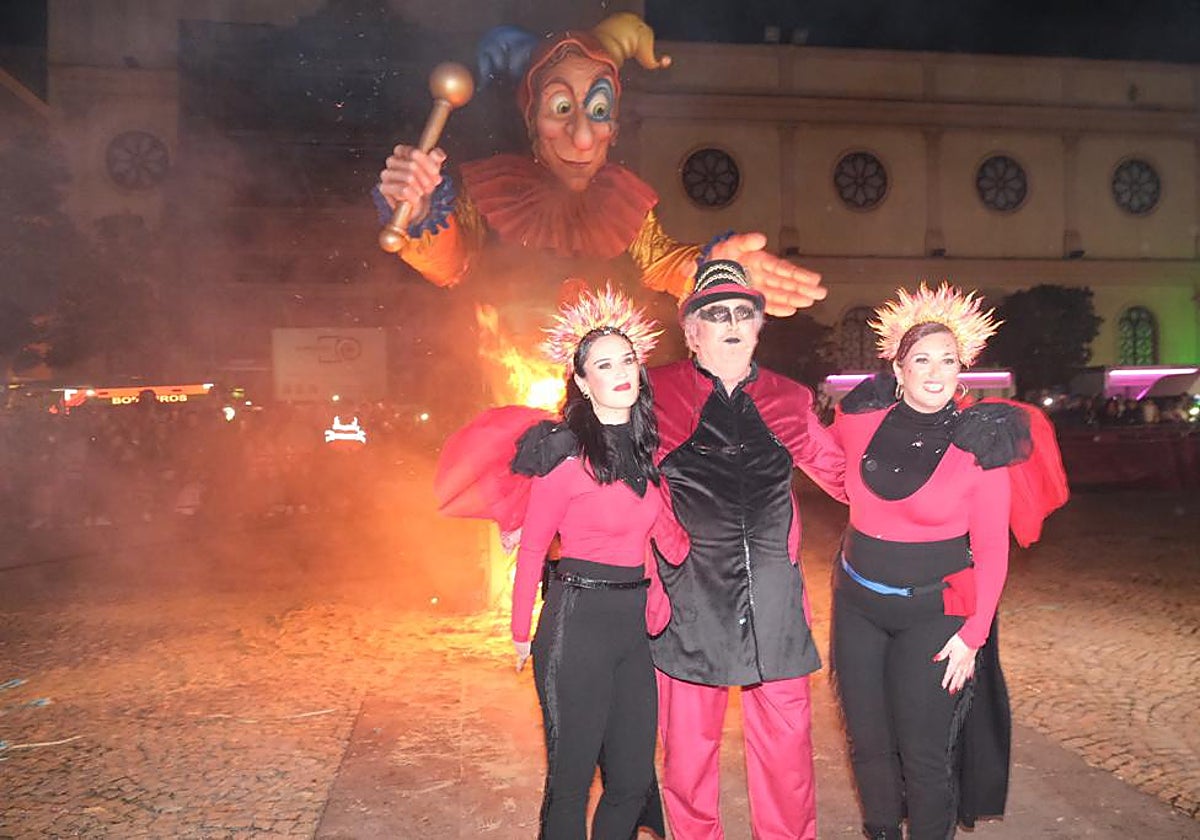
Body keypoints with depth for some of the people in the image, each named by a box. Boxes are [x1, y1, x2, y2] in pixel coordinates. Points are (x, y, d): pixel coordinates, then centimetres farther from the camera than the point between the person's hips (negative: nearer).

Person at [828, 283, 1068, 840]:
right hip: (856, 601, 3)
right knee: (867, 741, 15)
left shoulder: (980, 445, -12)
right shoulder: (862, 421, -5)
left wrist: (973, 634, -9)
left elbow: (992, 552, -6)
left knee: (923, 752, 2)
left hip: (934, 611, -3)